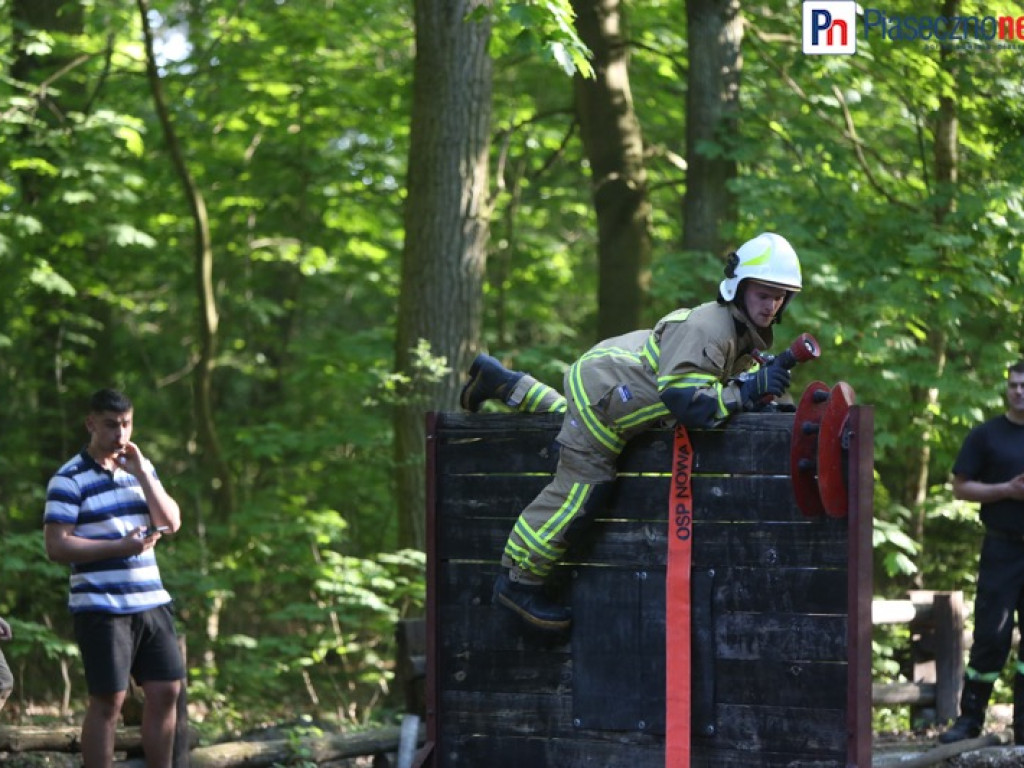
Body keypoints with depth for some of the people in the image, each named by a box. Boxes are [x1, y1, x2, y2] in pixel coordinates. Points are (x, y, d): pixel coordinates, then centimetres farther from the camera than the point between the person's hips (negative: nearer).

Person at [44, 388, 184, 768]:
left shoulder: (140, 468, 13)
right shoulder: (69, 480, -7)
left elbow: (172, 522, 5)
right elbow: (56, 546, -13)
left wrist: (142, 473, -6)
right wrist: (120, 547, -22)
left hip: (152, 601, 6)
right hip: (101, 607, -6)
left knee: (166, 691, 5)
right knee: (108, 700, -4)